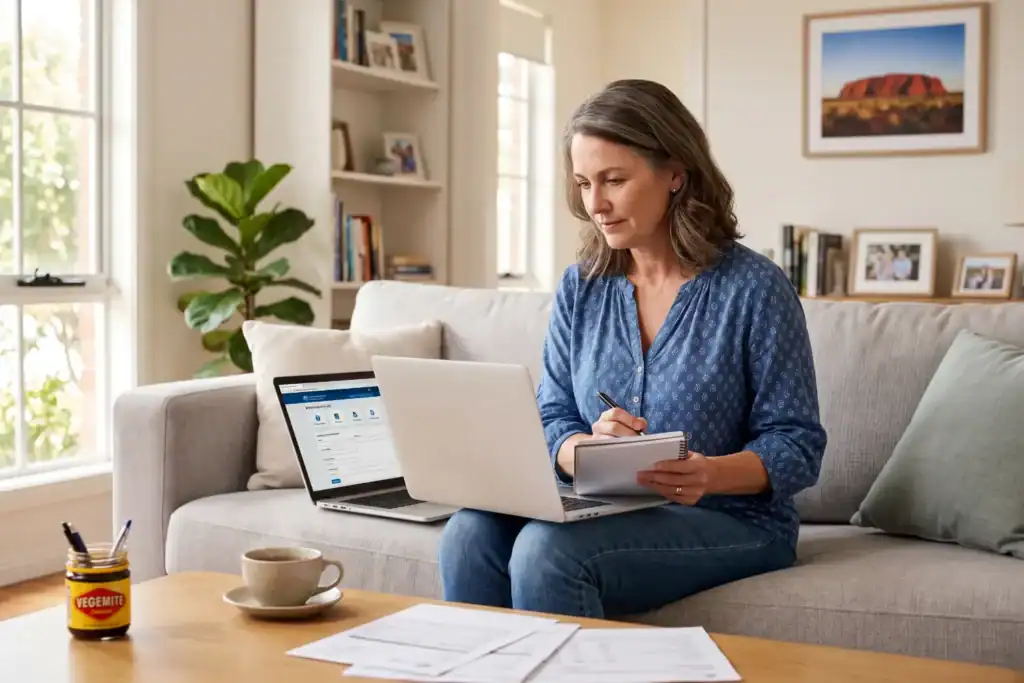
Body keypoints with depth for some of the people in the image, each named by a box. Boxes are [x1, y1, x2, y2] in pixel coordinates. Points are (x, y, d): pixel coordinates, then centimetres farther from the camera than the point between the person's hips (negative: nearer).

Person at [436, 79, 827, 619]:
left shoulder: (753, 287, -7)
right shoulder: (580, 288, 8)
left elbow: (798, 444, -7)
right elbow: (551, 421, 7)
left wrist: (711, 474, -27)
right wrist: (589, 448, -17)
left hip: (731, 520, -4)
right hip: (603, 509, 5)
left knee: (547, 548, -31)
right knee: (471, 531, -24)